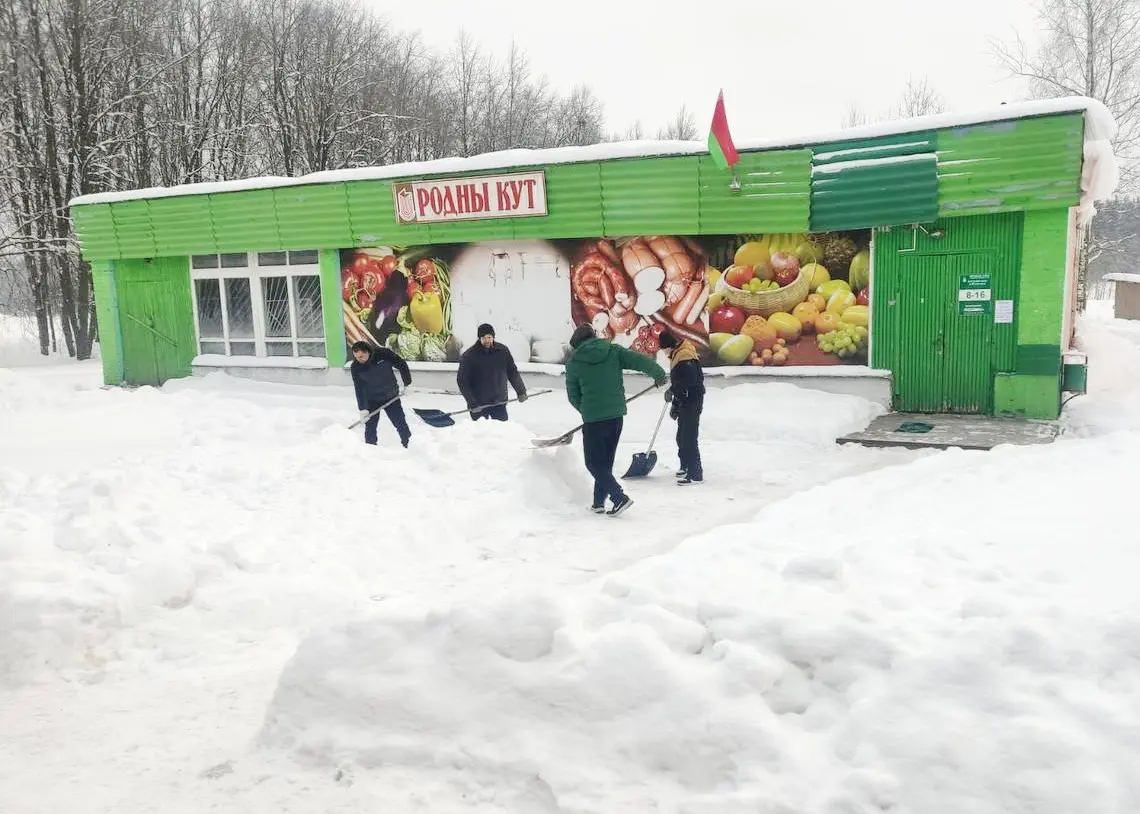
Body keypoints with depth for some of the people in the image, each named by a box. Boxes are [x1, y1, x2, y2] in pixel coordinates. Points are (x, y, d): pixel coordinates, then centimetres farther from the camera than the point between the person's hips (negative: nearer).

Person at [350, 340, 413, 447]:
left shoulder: (383, 354, -23)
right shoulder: (355, 367, -18)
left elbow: (402, 365, -10)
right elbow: (359, 389, -15)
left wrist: (405, 384, -11)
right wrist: (363, 409, -22)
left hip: (391, 397, 0)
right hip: (372, 400, 1)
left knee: (401, 423, 6)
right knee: (370, 427, -1)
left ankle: (408, 444, 26)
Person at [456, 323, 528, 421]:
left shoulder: (503, 351, 0)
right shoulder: (469, 356, -9)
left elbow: (513, 373, 12)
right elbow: (462, 381, -9)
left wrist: (521, 391, 12)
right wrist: (472, 402, -16)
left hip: (499, 403, 2)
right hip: (478, 406, -2)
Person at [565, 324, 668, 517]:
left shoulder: (574, 361, 0)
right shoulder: (613, 350, 4)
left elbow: (573, 396, 6)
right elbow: (640, 360, -3)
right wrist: (660, 374, 15)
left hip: (593, 419, -4)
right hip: (617, 415, 4)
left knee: (594, 463, 6)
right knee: (605, 461, 17)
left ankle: (619, 497, -9)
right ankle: (599, 503, 22)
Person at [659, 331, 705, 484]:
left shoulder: (685, 357, -18)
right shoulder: (676, 356, 15)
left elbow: (690, 379, -30)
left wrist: (672, 390, -27)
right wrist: (674, 404, 23)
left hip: (692, 401, -11)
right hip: (684, 402, 11)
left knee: (689, 437, -10)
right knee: (682, 437, 20)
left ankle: (695, 474, -6)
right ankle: (686, 466, 36)